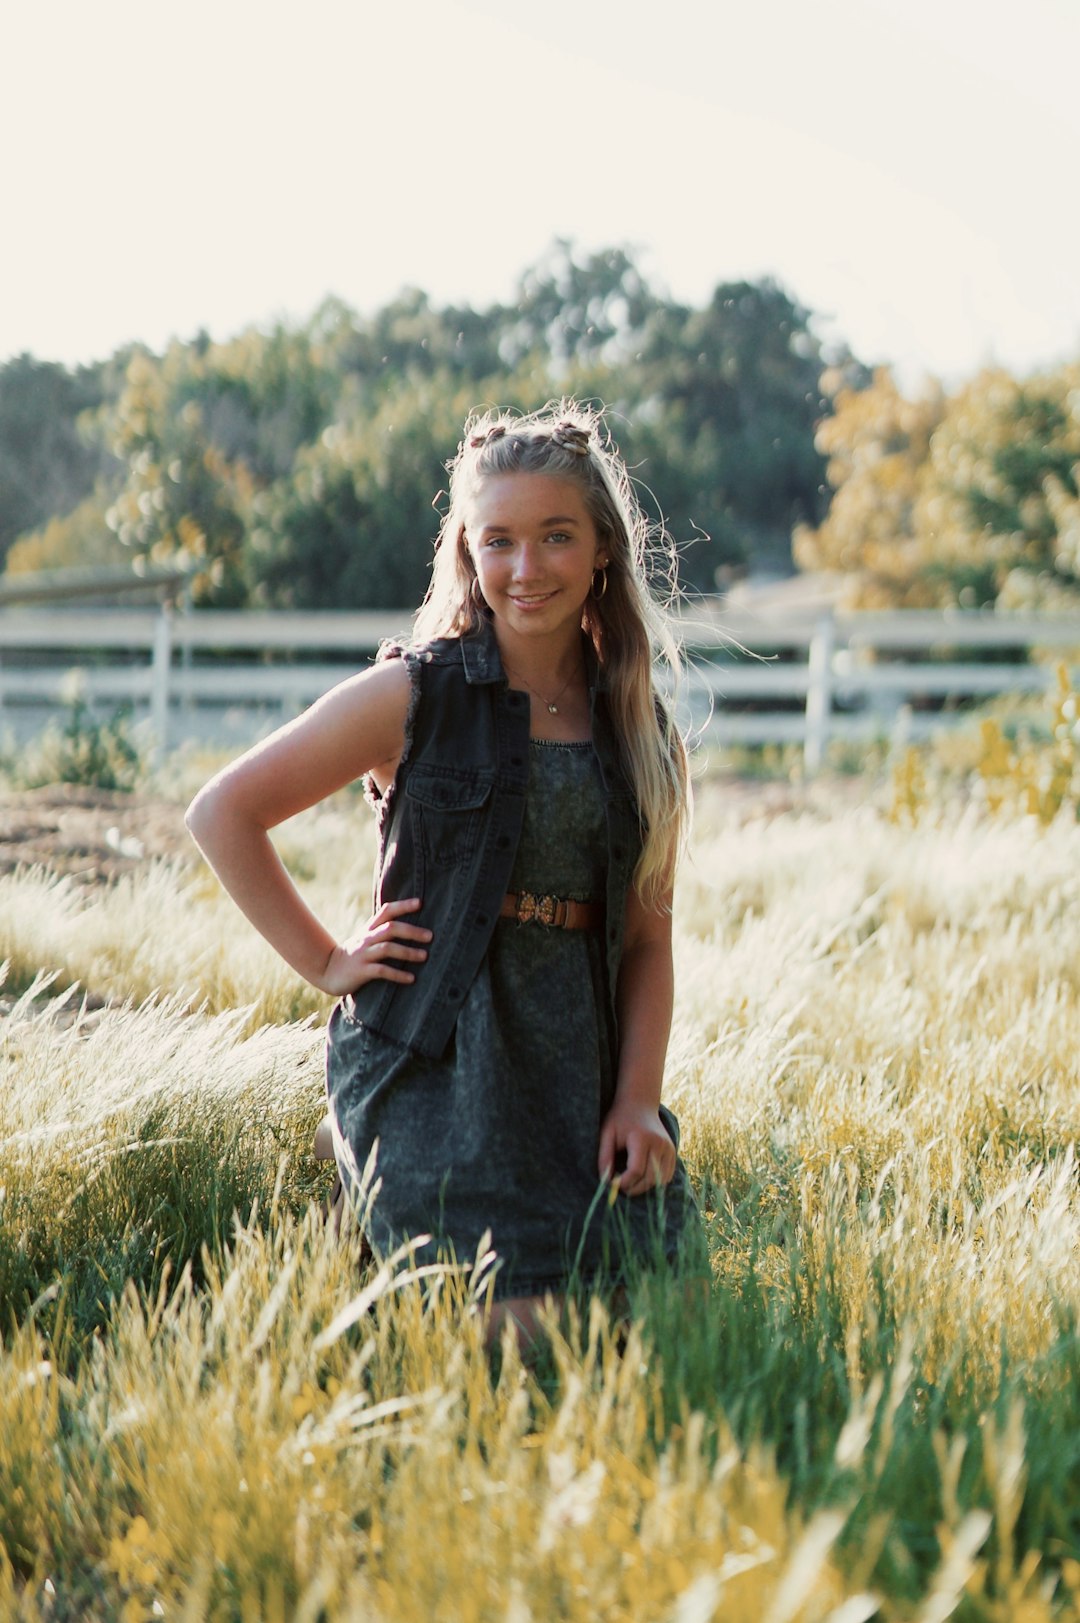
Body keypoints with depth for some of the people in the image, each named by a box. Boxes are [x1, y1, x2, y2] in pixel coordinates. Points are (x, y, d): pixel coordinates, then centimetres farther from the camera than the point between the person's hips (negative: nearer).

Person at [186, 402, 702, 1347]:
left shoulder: (641, 731, 10)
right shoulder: (419, 695, -3)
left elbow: (647, 936, 10)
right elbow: (223, 814, 1)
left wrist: (640, 1099, -3)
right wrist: (326, 965, -2)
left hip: (580, 1075, 5)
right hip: (436, 1065, -5)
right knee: (515, 1338, -15)